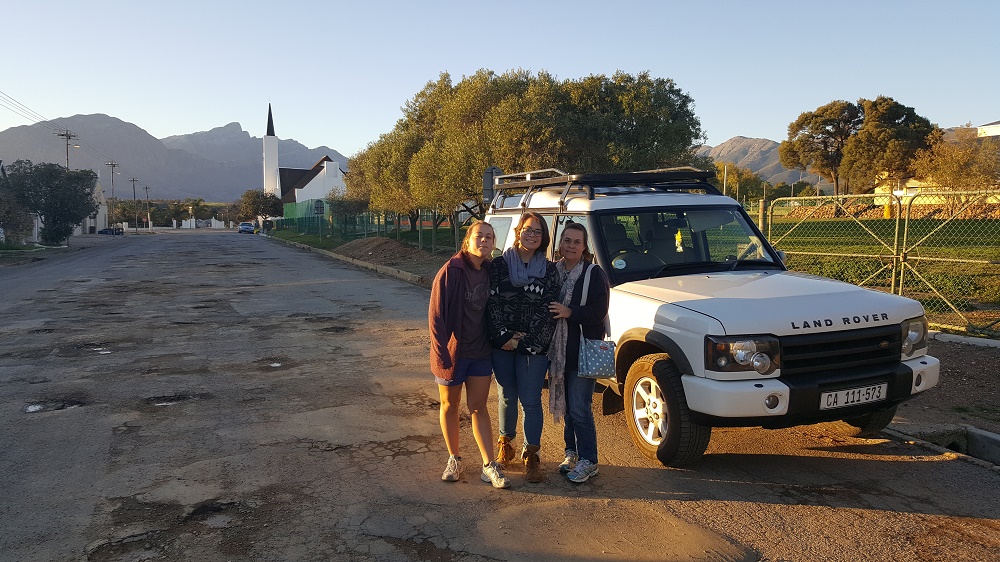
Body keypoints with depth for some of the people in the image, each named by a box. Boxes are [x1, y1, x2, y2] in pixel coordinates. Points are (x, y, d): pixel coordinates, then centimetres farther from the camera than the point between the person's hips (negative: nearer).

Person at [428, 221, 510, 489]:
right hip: (452, 353, -3)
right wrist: (442, 354, -17)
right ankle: (454, 459, 28)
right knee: (450, 406, 12)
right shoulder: (450, 272, -15)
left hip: (481, 353, 4)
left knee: (479, 407, 9)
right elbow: (436, 315, -15)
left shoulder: (491, 272, 0)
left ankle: (489, 465, 13)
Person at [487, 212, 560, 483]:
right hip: (501, 344, 1)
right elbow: (492, 304, -3)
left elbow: (548, 312, -3)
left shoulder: (549, 271, 1)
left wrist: (525, 341, -11)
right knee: (507, 397, 12)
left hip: (534, 347, -1)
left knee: (531, 401, 1)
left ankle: (531, 455, 12)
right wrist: (504, 337, -13)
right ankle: (505, 444, 31)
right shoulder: (499, 265, 1)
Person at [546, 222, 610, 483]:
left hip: (584, 351, -5)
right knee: (566, 405, 15)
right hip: (558, 350, 6)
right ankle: (571, 452, 29)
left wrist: (570, 313, -22)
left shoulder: (594, 274, -8)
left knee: (579, 408, -6)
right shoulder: (553, 271, 8)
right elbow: (543, 306, 13)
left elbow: (599, 312, -14)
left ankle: (588, 461, 6)